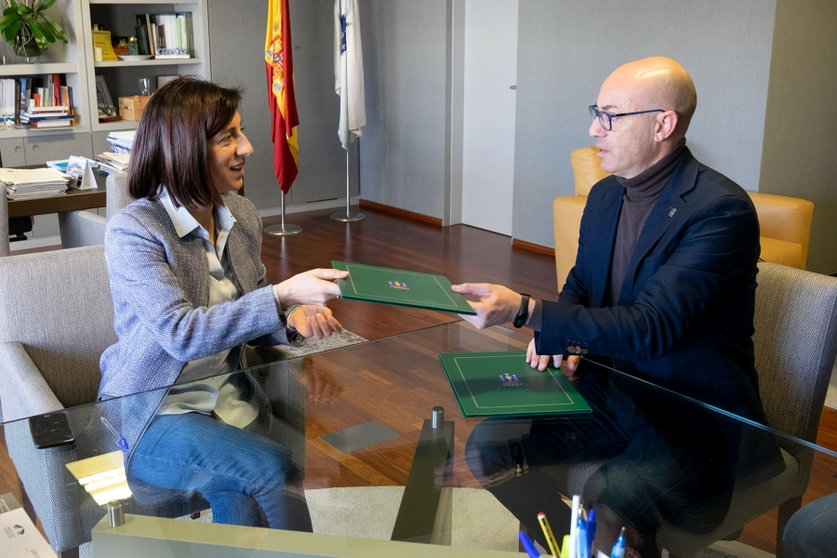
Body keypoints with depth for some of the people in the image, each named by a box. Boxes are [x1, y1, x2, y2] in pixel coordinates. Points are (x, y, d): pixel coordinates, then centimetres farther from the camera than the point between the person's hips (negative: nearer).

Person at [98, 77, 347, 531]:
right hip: (151, 413, -4)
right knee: (275, 469, -26)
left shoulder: (241, 215, 3)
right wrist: (283, 295, -32)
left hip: (229, 397, 5)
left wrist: (292, 322, -10)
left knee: (240, 506, -24)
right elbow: (181, 333, -25)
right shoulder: (132, 231, -15)